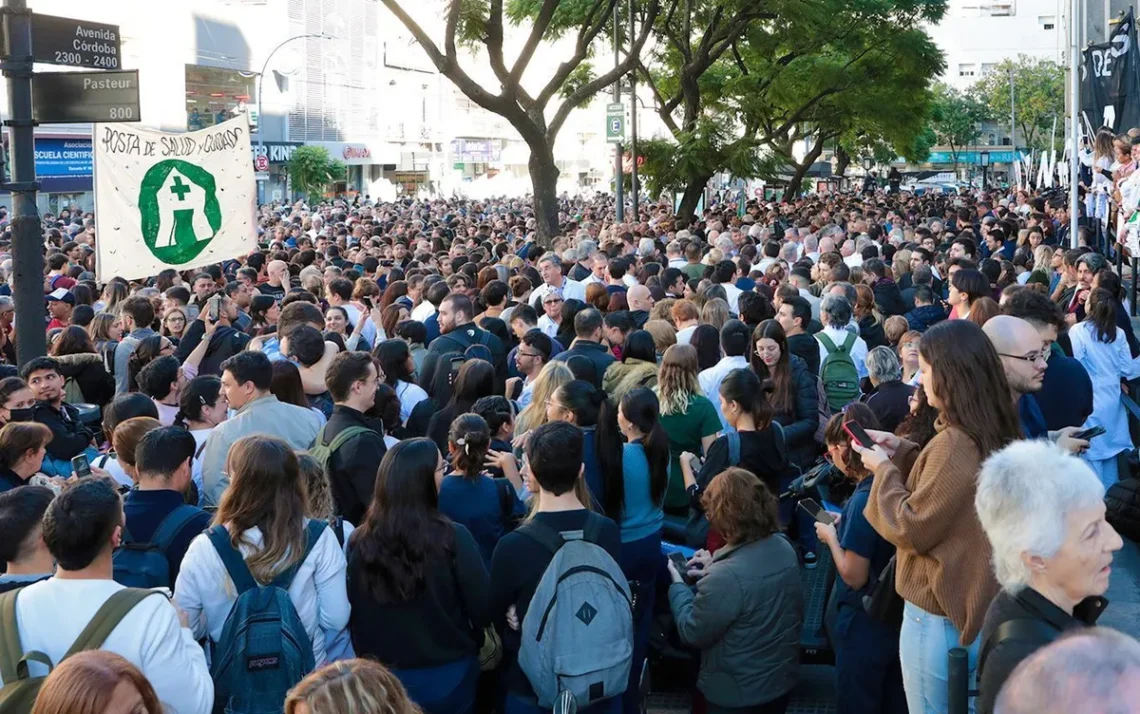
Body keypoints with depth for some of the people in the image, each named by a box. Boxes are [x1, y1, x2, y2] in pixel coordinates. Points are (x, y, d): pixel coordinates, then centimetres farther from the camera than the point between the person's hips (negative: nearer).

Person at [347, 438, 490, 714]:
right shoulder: (452, 538, -19)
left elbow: (350, 615, 0)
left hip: (380, 677, 2)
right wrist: (466, 643, 7)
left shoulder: (358, 541, -11)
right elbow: (483, 609, -13)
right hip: (447, 675, -2)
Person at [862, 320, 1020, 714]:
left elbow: (911, 529, -21)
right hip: (979, 605, 9)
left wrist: (883, 468, -9)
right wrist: (903, 453, 9)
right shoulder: (996, 435, 3)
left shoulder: (955, 444, -27)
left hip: (940, 615, -9)